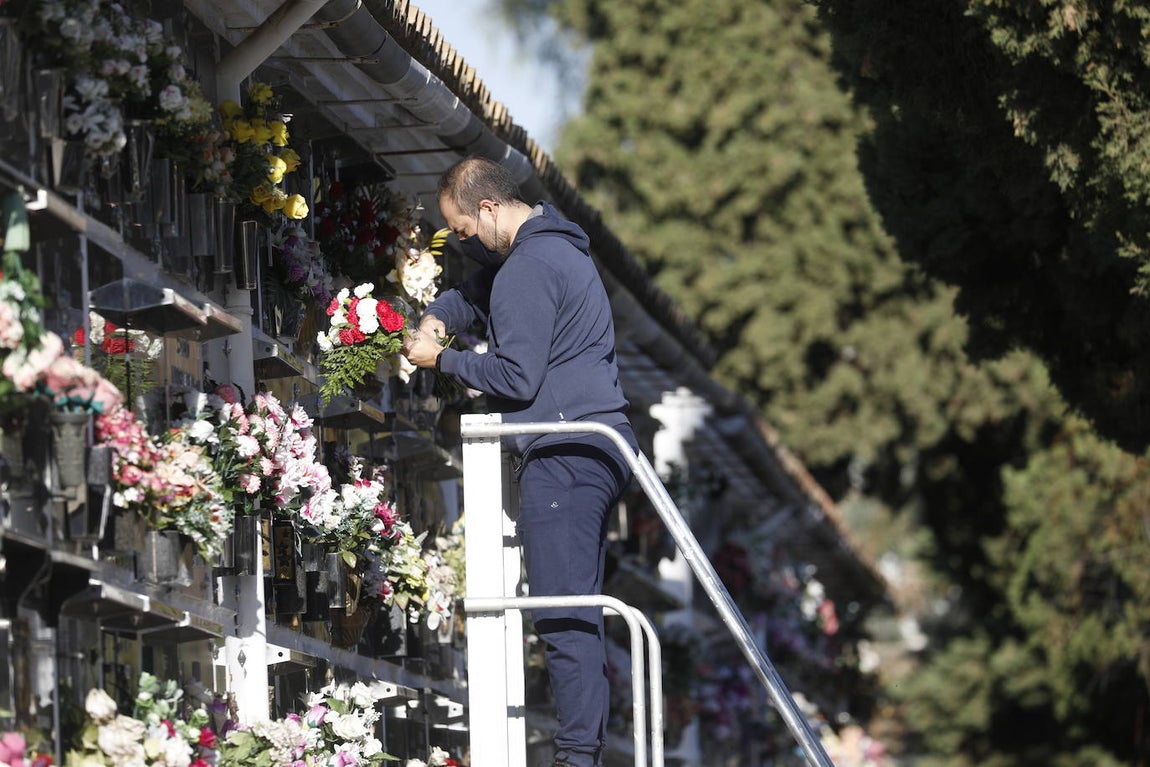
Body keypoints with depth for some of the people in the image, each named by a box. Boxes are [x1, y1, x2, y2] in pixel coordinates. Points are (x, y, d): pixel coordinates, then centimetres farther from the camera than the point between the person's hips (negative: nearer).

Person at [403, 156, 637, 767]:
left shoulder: (527, 269, -14)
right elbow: (477, 293, 35)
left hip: (562, 453, -11)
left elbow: (516, 377, -16)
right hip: (600, 446, 11)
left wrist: (442, 359, -4)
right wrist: (437, 317, 15)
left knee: (561, 614, -12)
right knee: (580, 612, 11)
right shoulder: (557, 247, 20)